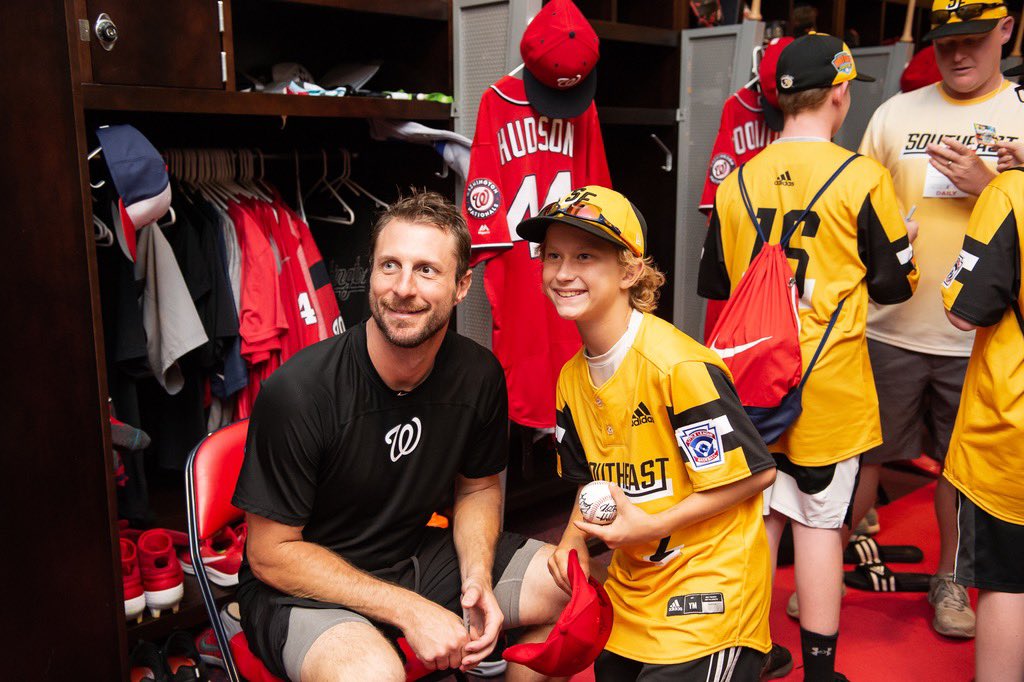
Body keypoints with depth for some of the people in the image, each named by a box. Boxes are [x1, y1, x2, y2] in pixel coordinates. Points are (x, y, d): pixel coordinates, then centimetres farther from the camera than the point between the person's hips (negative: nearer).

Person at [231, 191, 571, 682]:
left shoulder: (479, 377, -8)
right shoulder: (298, 391, -24)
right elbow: (270, 552, -16)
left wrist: (478, 578, -11)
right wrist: (407, 611, -21)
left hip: (419, 558, 6)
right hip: (304, 587, -5)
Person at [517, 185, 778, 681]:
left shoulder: (678, 365, -21)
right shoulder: (571, 378, 2)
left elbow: (755, 472, -18)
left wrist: (650, 526, -20)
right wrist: (574, 539, -3)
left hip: (708, 585, -7)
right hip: (631, 589, 7)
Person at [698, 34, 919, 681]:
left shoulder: (737, 182, 1)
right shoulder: (862, 177, -10)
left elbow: (714, 282, 8)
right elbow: (894, 283, -2)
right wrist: (907, 243, 19)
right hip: (828, 385, -3)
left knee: (759, 513, 15)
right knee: (821, 519, 8)